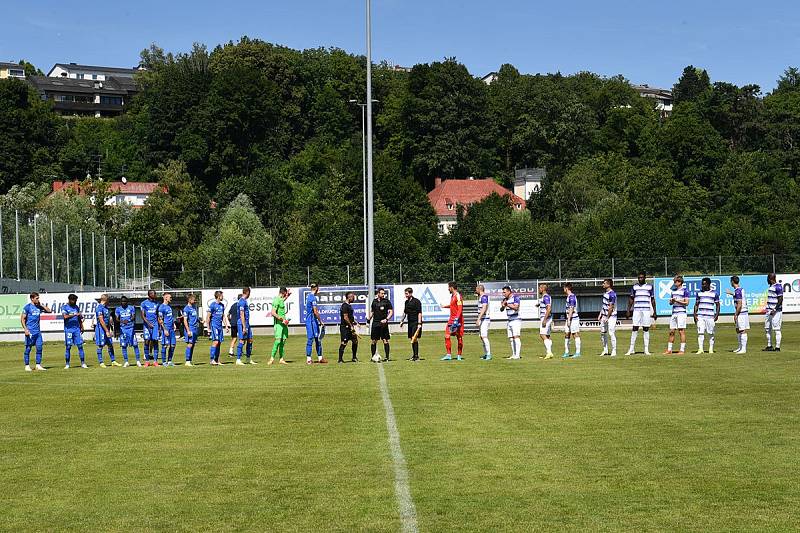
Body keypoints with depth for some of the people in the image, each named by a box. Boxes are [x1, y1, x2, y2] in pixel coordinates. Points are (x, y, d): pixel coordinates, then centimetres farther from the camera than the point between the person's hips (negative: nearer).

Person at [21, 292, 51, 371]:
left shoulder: (39, 307, 11)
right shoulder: (27, 307, -5)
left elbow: (49, 311, 11)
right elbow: (22, 319, -7)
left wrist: (41, 305, 3)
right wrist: (25, 329, -15)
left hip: (38, 331, 6)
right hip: (30, 331, -6)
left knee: (40, 347, 4)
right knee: (28, 348, 0)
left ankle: (38, 365, 10)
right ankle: (27, 366, 6)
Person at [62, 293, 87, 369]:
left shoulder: (76, 307, 13)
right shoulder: (64, 307, -3)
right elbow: (65, 316, -20)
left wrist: (81, 327, 12)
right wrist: (75, 314, -25)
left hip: (77, 329, 4)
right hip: (68, 329, -4)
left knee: (80, 345, -2)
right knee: (68, 347, -1)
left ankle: (83, 363, -1)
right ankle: (67, 364, 6)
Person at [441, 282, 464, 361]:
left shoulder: (458, 296, -13)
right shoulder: (452, 296, 14)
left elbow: (460, 309, -20)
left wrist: (456, 320, -28)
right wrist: (445, 306, 49)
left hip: (457, 320, -9)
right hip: (451, 319, 9)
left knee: (459, 337, 1)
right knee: (447, 336, 1)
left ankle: (459, 356, 9)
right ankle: (448, 355, 4)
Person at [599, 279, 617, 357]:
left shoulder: (612, 294, -18)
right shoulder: (605, 293, 11)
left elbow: (611, 307, -18)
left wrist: (607, 318, -16)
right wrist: (600, 314, 15)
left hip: (611, 316, -9)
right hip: (604, 315, 9)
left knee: (611, 333, -8)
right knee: (603, 333, 11)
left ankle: (614, 351, 1)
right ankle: (605, 350, 20)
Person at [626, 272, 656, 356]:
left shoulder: (650, 287, 6)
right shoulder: (634, 287, 9)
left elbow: (652, 300, 8)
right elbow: (631, 299, 14)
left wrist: (654, 312, 4)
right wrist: (629, 310, 6)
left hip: (646, 310, -1)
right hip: (636, 310, 1)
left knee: (646, 330, 0)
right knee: (635, 329, -3)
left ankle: (646, 349, 4)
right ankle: (632, 349, -1)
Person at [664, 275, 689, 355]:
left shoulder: (685, 290, -5)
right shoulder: (673, 290, 17)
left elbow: (686, 303, -10)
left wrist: (677, 300, -16)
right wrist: (671, 301, -2)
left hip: (681, 312, -7)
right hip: (674, 312, 7)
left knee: (681, 331, -6)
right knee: (671, 331, 6)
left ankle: (682, 350, -3)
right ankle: (669, 349, 11)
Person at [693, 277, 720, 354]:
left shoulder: (714, 293, 4)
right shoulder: (699, 293, 10)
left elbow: (717, 305, 7)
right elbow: (696, 304, 13)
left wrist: (717, 315, -4)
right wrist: (695, 315, 2)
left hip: (710, 316, -2)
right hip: (700, 316, 2)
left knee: (711, 333, 3)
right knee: (700, 333, -5)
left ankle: (711, 349, 13)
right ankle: (700, 349, -3)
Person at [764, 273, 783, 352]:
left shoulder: (778, 287, -14)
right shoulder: (770, 286, 15)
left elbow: (780, 299, -18)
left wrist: (775, 310, -21)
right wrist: (767, 308, 21)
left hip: (776, 311, -10)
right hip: (769, 311, 10)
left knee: (776, 329, -6)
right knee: (767, 328, 11)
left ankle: (777, 347, -3)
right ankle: (769, 346, 18)